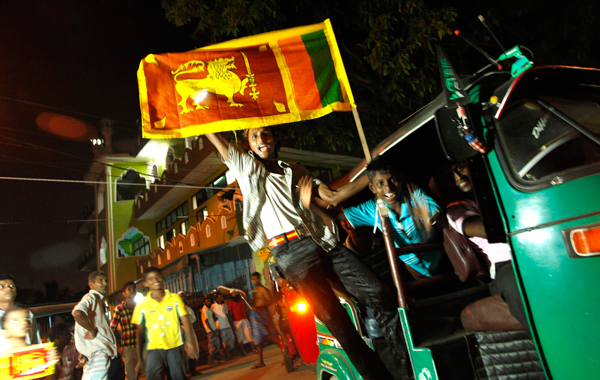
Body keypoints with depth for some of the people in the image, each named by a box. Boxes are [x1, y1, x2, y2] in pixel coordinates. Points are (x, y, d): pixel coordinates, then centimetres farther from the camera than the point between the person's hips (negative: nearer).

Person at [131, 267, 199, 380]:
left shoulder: (175, 298, 5)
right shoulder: (142, 305, 5)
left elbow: (186, 321, 1)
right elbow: (140, 333, 7)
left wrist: (190, 341, -13)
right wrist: (140, 360, 7)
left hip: (175, 347, 0)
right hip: (154, 349, 0)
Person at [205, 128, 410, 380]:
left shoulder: (296, 171, 24)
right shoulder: (247, 166, 16)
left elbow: (332, 197, 18)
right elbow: (215, 137, 15)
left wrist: (372, 174, 15)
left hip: (323, 243, 5)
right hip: (290, 252, -4)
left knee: (379, 295, -8)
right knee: (335, 319, -13)